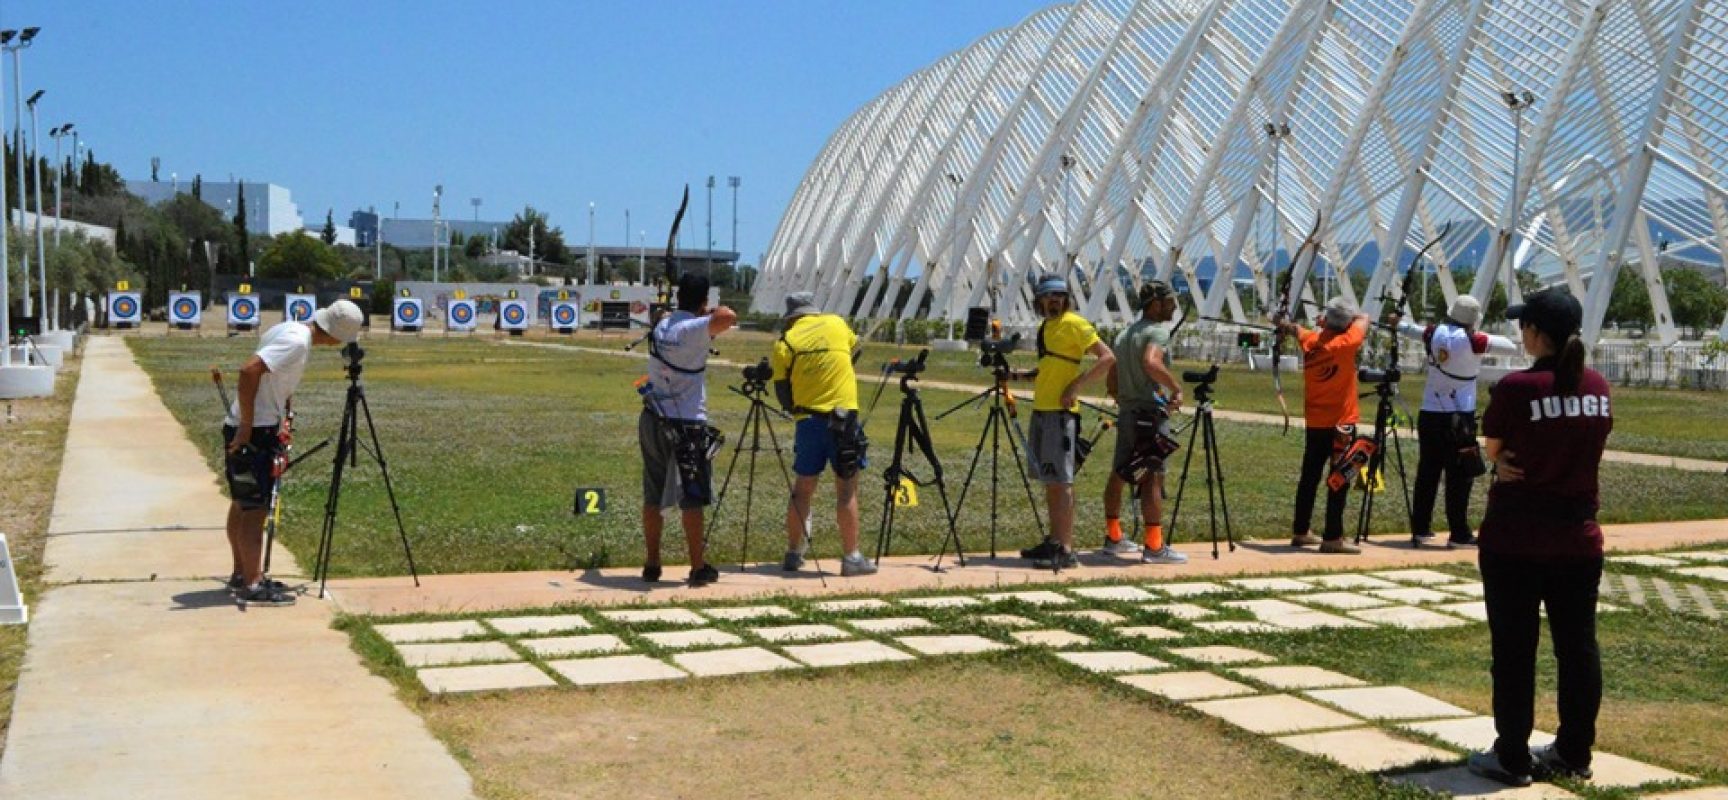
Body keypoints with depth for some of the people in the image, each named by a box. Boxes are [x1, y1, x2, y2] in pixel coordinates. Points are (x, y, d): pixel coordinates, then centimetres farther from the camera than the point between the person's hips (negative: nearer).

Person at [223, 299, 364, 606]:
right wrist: (247, 426, -24)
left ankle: (241, 574, 28)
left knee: (242, 505, 17)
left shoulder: (291, 329, 9)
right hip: (254, 431, -10)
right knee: (254, 508, -5)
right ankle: (253, 585, 0)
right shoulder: (297, 342, -20)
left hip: (253, 428, 10)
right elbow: (249, 371, -29)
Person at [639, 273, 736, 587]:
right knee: (692, 499, 1)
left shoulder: (661, 325, 9)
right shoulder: (694, 328, -14)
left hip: (652, 420, 7)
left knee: (653, 497, 12)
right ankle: (698, 567, 5)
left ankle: (652, 565, 17)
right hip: (686, 423, -7)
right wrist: (718, 311, -10)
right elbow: (729, 318, -30)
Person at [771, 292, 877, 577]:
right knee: (847, 490, 2)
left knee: (802, 490, 12)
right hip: (844, 418, -1)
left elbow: (782, 392, 4)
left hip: (807, 421, 1)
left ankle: (794, 553, 20)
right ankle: (852, 557, 2)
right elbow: (854, 345, 26)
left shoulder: (785, 343, 2)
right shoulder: (836, 324, 5)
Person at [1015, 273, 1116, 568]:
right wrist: (1024, 375, 9)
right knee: (1048, 480, 11)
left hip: (1061, 411, -9)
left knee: (1061, 480, -10)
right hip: (1041, 410, 9)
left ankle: (1066, 550, -11)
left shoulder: (1075, 324, -8)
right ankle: (1054, 541, 17)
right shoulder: (1044, 327, 17)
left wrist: (1077, 384, -19)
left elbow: (1107, 358, -15)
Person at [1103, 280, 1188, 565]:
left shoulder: (1123, 334, 16)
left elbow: (1111, 382, 18)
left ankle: (1113, 537, 24)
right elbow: (1151, 363, -30)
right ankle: (1155, 546, -10)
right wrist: (1176, 388, -20)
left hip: (1127, 413, 9)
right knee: (1153, 477, -9)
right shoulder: (1158, 331, -10)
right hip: (1150, 413, -9)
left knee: (1118, 474, 14)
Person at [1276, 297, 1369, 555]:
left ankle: (1300, 531, 24)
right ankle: (1332, 538, -5)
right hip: (1341, 423, -6)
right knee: (1339, 481, -3)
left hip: (1314, 422, 6)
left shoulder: (1310, 341, -1)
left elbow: (1295, 329, 23)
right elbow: (1363, 319, 2)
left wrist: (1288, 327, 44)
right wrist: (1346, 318, 14)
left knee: (1309, 477, 15)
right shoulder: (1346, 343, -15)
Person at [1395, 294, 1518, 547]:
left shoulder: (1434, 333, 5)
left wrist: (1398, 322, 46)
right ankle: (1459, 534, -1)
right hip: (1458, 417, -6)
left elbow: (1410, 330, 24)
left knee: (1427, 473, 11)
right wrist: (1486, 339, 10)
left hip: (1429, 414, 6)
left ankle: (1420, 529, 15)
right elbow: (1512, 347, -7)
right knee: (1459, 476, -1)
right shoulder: (1472, 340, -10)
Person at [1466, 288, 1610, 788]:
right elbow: (1586, 444, 10)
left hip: (1516, 537, -5)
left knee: (1515, 650, 3)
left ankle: (1512, 758, 9)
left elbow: (1493, 449, -3)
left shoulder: (1517, 387, -15)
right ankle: (1574, 753, 22)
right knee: (1578, 647, 12)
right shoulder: (1598, 387, 2)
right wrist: (1533, 460, 3)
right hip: (1579, 536, 5)